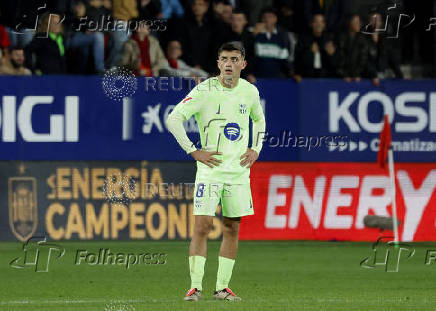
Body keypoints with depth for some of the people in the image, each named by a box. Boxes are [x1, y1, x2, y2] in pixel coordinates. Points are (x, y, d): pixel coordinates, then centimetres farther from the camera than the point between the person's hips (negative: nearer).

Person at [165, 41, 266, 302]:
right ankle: (196, 287, -8)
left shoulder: (250, 91, 5)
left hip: (239, 170, 4)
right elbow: (173, 119, -9)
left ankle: (223, 287, 12)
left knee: (232, 228, 5)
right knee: (203, 225, -10)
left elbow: (259, 119, 26)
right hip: (210, 169, -4)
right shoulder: (205, 90, -9)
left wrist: (256, 149, 12)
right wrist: (193, 151, -10)